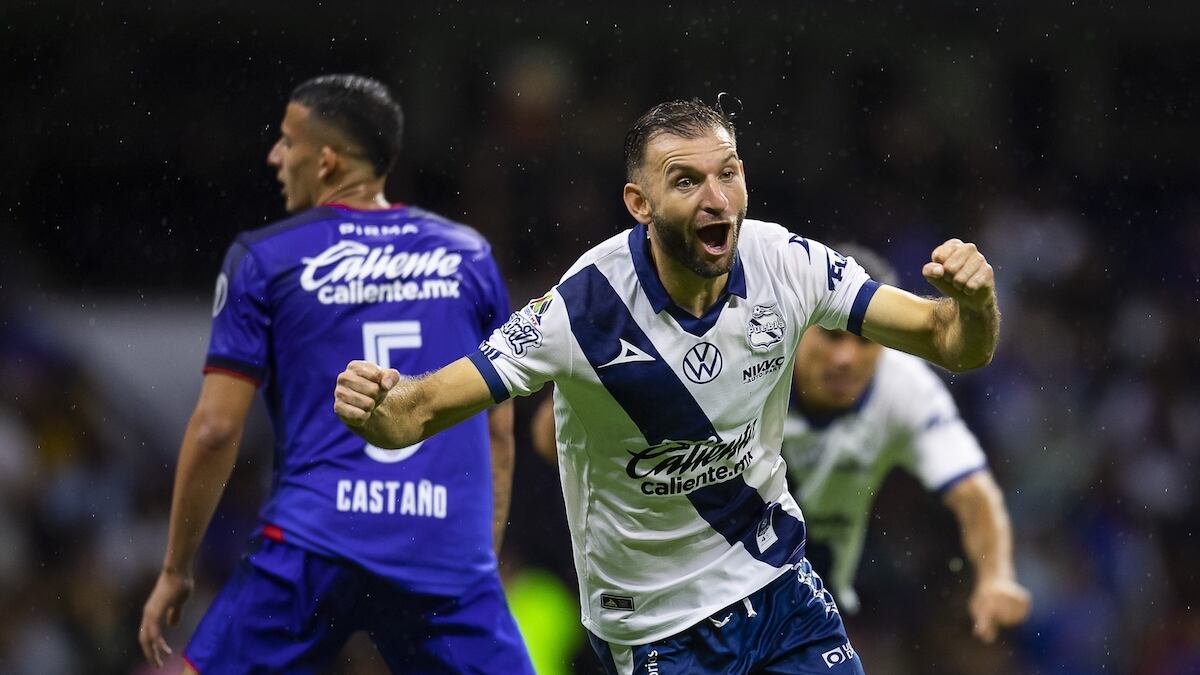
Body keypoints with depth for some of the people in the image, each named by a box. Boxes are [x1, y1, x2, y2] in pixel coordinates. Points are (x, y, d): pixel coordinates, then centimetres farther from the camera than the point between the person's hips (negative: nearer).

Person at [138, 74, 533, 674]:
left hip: (314, 544, -2)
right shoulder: (468, 255, 11)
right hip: (448, 551, 2)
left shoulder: (264, 261, 2)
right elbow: (498, 429, 12)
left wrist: (175, 571, 7)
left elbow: (215, 429, -1)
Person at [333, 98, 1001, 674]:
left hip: (780, 582, 4)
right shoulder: (585, 309, -25)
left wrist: (972, 302, -32)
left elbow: (954, 345, -9)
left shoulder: (784, 263, -14)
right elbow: (422, 410, -23)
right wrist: (376, 405, -46)